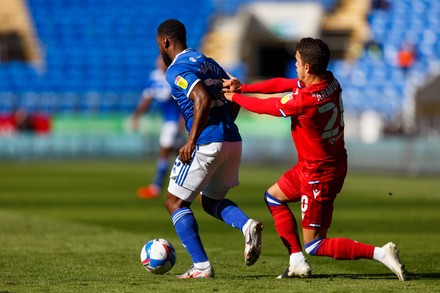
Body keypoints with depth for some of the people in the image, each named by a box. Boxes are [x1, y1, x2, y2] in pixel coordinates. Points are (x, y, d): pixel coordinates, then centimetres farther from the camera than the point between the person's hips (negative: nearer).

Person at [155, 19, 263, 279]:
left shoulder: (176, 70, -8)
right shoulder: (208, 62, 19)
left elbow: (202, 99, -23)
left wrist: (191, 141, -17)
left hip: (206, 143, -8)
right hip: (233, 141, 8)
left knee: (175, 203, 7)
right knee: (211, 201, 24)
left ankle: (202, 267, -2)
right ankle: (247, 225, -6)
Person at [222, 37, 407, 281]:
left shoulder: (305, 100, -31)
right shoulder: (330, 82, -6)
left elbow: (266, 107, -14)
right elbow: (282, 84, 6)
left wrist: (234, 97, 4)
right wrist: (242, 87, 5)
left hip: (319, 174, -9)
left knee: (314, 245, 0)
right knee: (273, 197, 26)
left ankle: (380, 253, -11)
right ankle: (298, 263, 23)